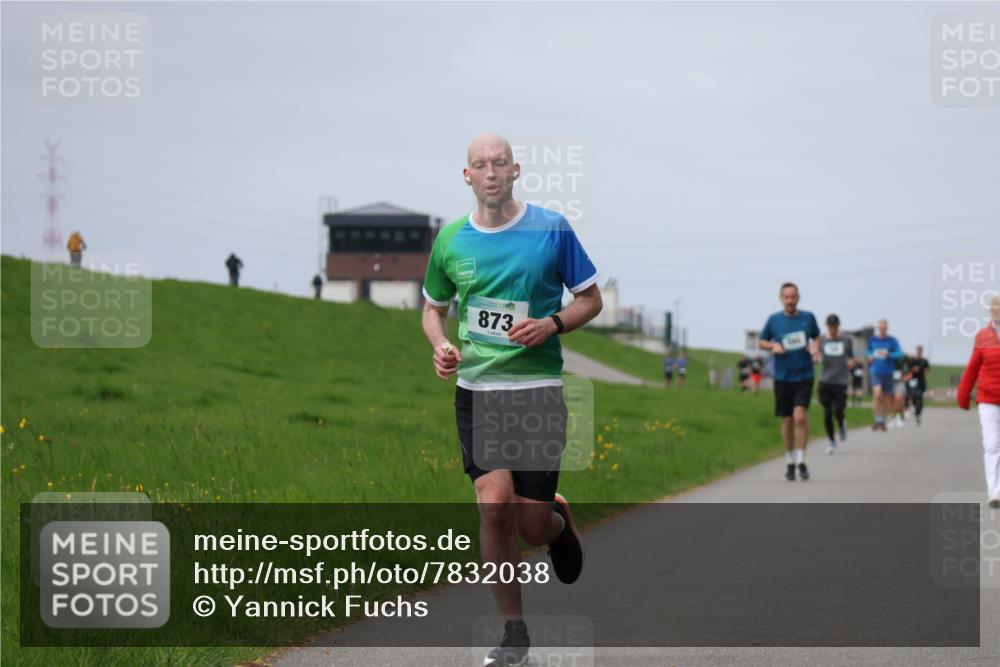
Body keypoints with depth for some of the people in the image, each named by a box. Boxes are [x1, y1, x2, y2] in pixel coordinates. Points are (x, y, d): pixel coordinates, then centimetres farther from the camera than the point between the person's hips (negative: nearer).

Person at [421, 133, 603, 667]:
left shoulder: (551, 230, -1)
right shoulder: (450, 241, 6)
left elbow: (591, 299, 7)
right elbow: (433, 307, 20)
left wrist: (553, 324, -13)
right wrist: (441, 345, -1)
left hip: (538, 388, -1)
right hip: (476, 388, 2)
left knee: (532, 526, -3)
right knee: (494, 502, -15)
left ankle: (557, 521, 38)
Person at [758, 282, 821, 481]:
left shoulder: (808, 317, 1)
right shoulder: (774, 319, 0)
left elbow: (817, 336, 17)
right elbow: (762, 342, 11)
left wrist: (815, 347, -4)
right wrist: (773, 346, -10)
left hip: (804, 376, -1)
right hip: (782, 377, 1)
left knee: (800, 416, -16)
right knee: (787, 420, 7)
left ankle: (801, 461, -7)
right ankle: (790, 462, 23)